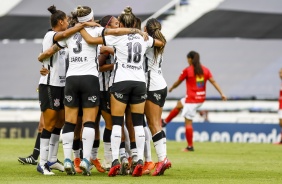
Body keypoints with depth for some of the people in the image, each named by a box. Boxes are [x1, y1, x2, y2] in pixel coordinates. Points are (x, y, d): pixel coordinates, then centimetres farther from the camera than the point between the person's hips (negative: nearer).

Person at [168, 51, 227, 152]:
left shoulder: (187, 70, -9)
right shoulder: (205, 70, 4)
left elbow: (178, 82, 3)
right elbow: (213, 82, -4)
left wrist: (171, 88, 22)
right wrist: (222, 94, -5)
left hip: (191, 99, -7)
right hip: (201, 98, 7)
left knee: (188, 122, -3)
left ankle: (190, 146, -3)